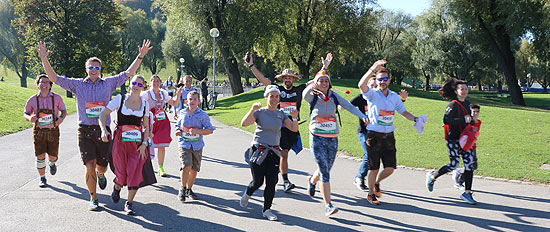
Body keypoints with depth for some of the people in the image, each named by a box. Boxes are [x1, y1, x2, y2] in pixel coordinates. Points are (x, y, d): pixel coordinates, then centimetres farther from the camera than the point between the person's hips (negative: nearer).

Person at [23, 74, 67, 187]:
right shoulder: (32, 100, -5)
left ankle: (52, 163, 44)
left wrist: (62, 117, -14)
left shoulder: (56, 98, -5)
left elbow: (64, 110, 8)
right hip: (38, 131, 0)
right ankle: (42, 179, 15)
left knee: (53, 155, 6)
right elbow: (25, 113, 7)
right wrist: (29, 118, -17)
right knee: (40, 156, -3)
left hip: (53, 131, 0)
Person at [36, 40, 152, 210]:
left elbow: (128, 73, 7)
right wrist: (44, 59, -7)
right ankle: (93, 198, 9)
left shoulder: (108, 83, 8)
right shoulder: (77, 84, 7)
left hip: (103, 131, 1)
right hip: (85, 131, -1)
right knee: (90, 167, -8)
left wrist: (140, 56, -1)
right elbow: (54, 78, 4)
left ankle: (101, 175, 47)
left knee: (102, 166, 8)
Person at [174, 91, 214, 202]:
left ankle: (189, 189, 27)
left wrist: (197, 131, -18)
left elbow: (209, 130, -5)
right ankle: (182, 189, 1)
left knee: (194, 169, 8)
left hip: (197, 146, 1)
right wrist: (177, 130, 1)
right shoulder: (182, 113, 7)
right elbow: (178, 125, 24)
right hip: (184, 144, 0)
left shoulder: (203, 115, -2)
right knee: (186, 166, -17)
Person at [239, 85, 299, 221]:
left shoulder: (281, 114, 8)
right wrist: (252, 110, -32)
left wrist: (294, 118, -20)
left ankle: (267, 210, 8)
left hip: (274, 152, 3)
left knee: (272, 181, -5)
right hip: (258, 151, -3)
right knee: (258, 182, 1)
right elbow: (244, 124, -18)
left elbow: (294, 129, -1)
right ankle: (247, 194, 35)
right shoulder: (260, 112, -4)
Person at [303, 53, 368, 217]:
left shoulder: (334, 96, 4)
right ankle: (328, 206, -8)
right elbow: (307, 90, -27)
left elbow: (349, 106, -4)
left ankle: (312, 180, 51)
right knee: (324, 171, -11)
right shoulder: (312, 97, -6)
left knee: (326, 169, 17)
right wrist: (324, 68, -33)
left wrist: (362, 116, -21)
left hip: (333, 139, 4)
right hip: (317, 138, -4)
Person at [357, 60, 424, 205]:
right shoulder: (372, 94, -4)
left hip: (389, 137, 4)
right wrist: (373, 69, -33)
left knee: (390, 168, 2)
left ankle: (377, 183, 31)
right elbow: (361, 85, -25)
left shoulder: (394, 97, 11)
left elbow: (404, 112, 18)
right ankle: (371, 194, 22)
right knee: (374, 168, 3)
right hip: (374, 137, -4)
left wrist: (415, 119, 0)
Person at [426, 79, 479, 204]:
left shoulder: (467, 104, 14)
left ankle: (467, 193, 6)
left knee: (469, 164, -2)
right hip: (453, 139, -7)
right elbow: (446, 120, -24)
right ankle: (432, 176, 22)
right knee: (454, 164, -4)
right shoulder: (453, 105, -12)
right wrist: (464, 120, -27)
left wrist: (471, 121, 9)